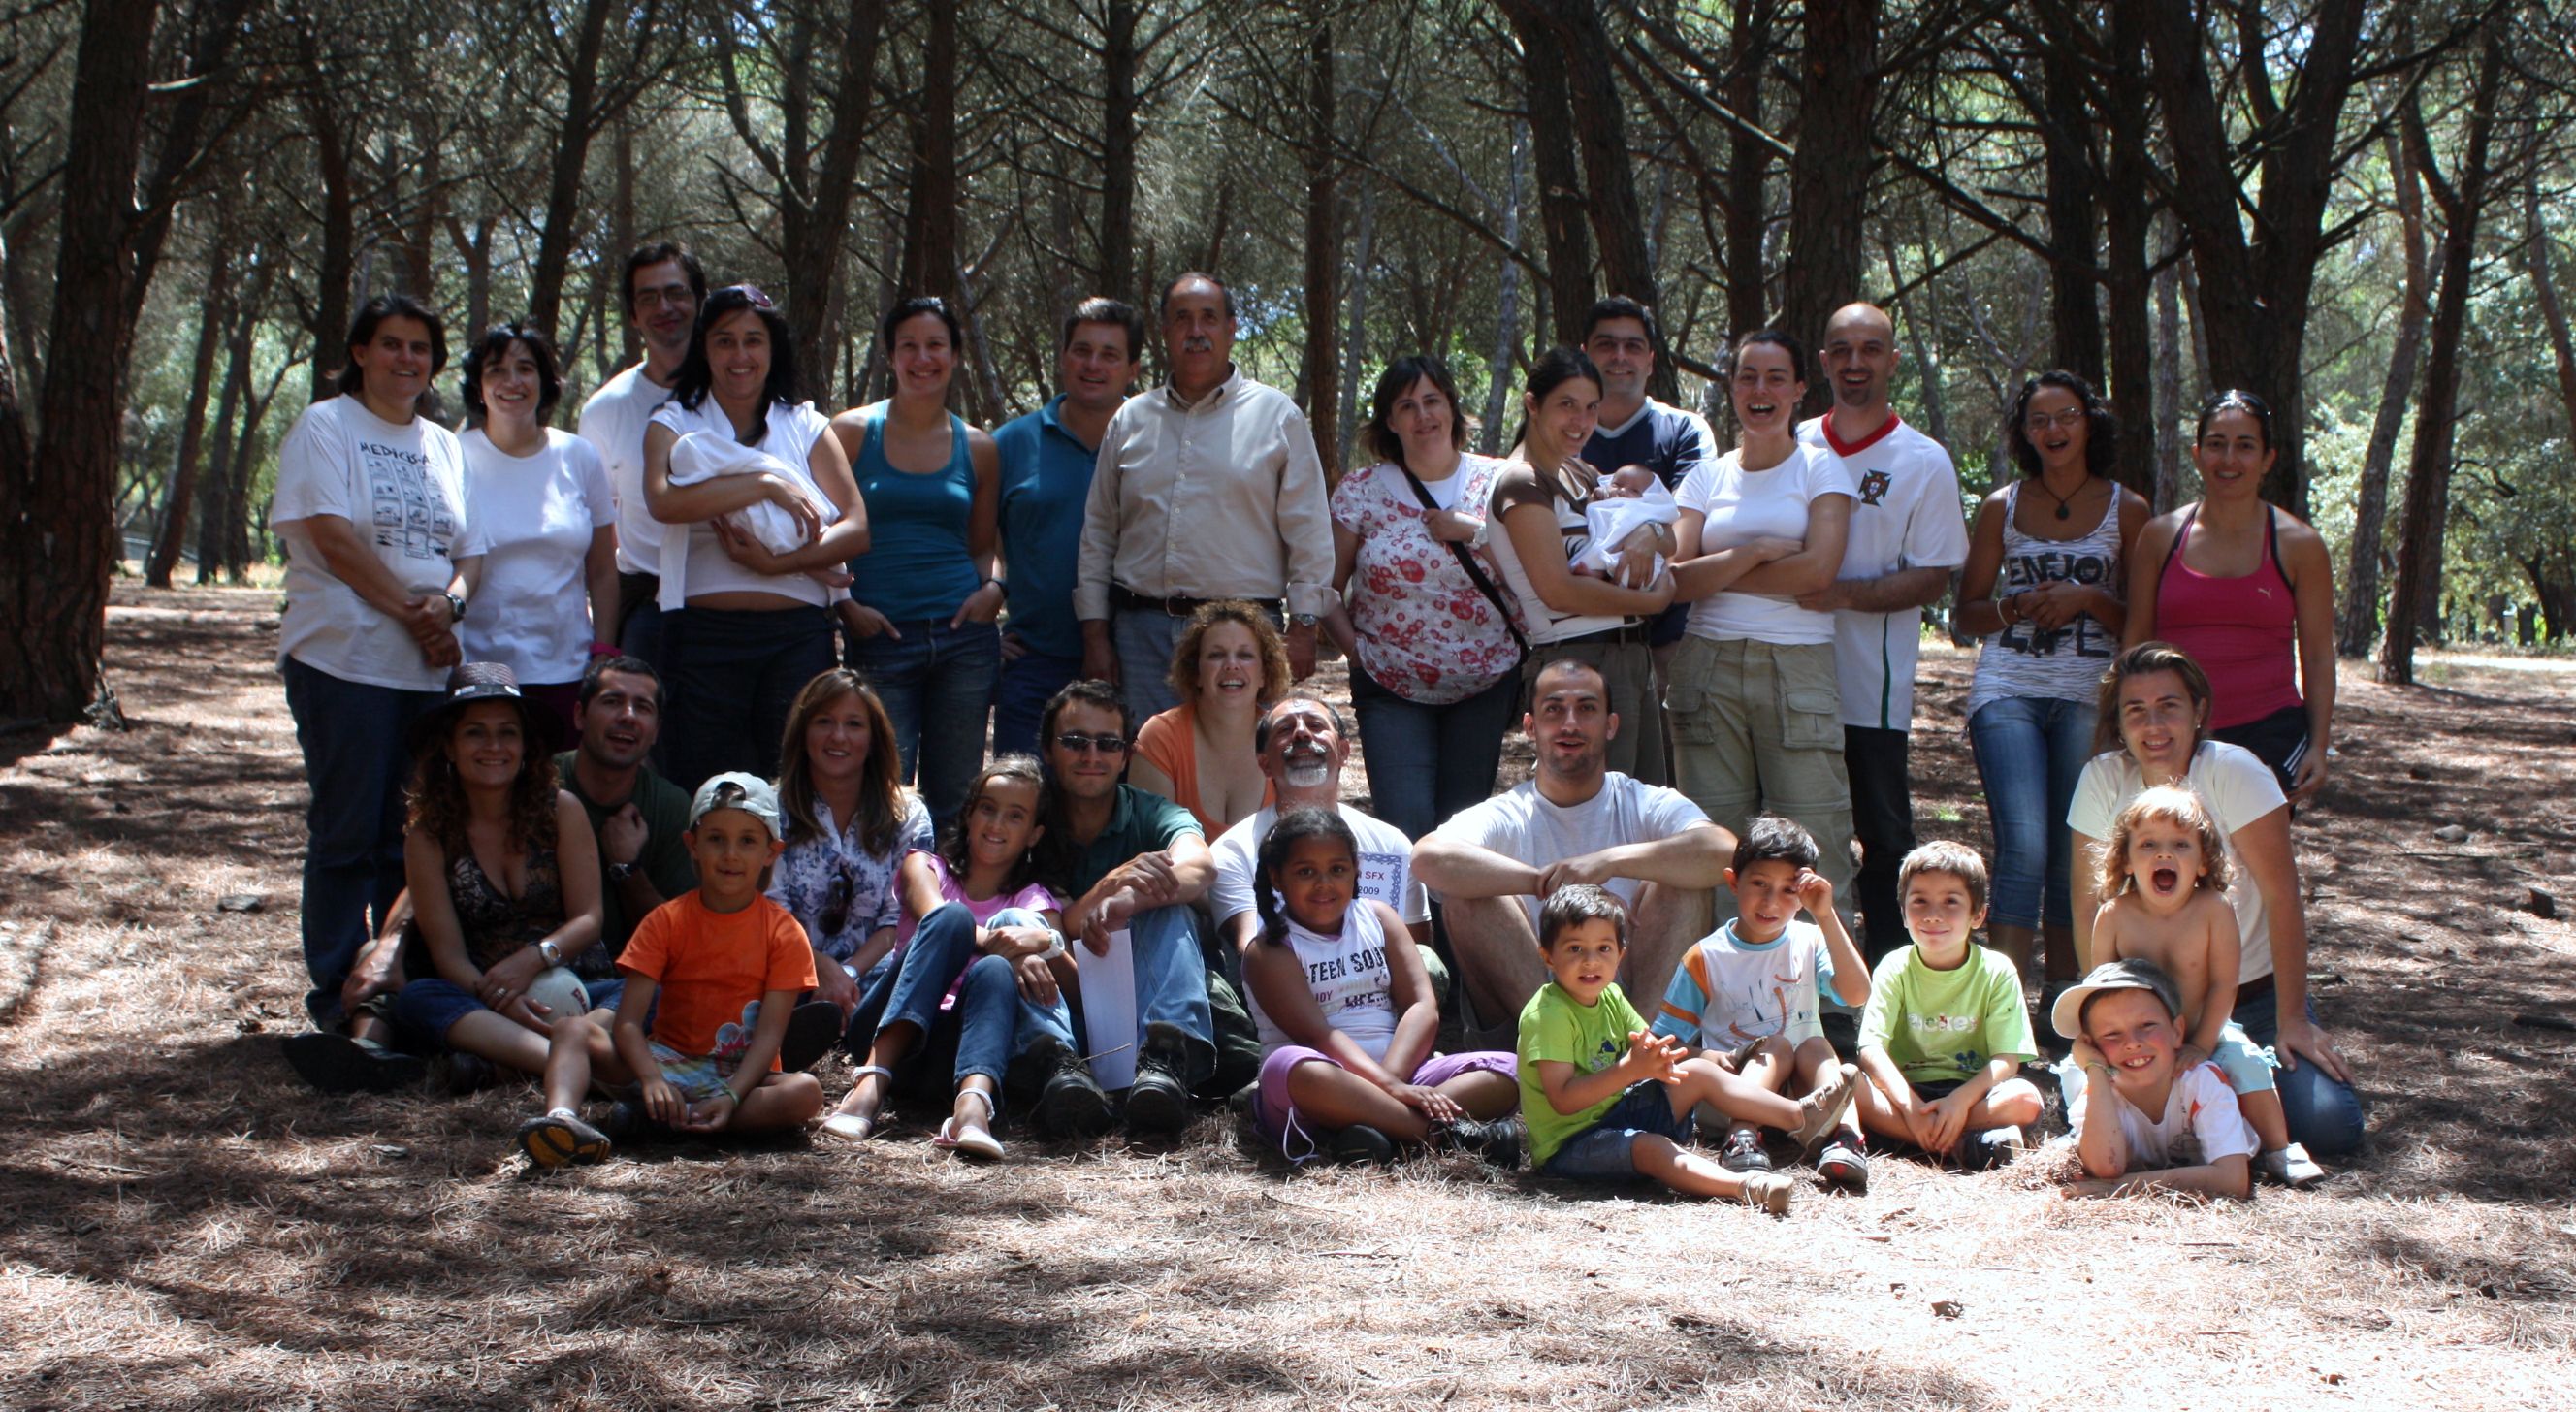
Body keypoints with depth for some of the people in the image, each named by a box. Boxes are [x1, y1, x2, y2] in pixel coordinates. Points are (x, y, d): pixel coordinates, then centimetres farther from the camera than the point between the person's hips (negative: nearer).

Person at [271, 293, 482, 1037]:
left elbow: (470, 550, 14)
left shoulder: (444, 445, 18)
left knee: (416, 835, 6)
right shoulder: (324, 427, 1)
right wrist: (411, 611, -13)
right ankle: (337, 992, 4)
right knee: (347, 834, -3)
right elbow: (331, 536, -10)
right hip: (346, 660, -5)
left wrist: (449, 602, -8)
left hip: (432, 664, 5)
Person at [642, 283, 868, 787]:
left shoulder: (807, 427, 12)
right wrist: (767, 484, -13)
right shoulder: (675, 425, 9)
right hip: (705, 634, -1)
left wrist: (777, 563, -12)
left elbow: (856, 530, 2)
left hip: (798, 635, 1)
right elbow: (664, 501, -13)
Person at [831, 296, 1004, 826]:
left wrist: (992, 589, -2)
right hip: (881, 639, -2)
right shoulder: (852, 433, 3)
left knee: (953, 802, 7)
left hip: (963, 638, 3)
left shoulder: (978, 448, 11)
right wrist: (846, 605, -9)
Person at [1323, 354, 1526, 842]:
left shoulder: (1497, 482, 2)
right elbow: (1327, 590, 5)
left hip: (1484, 686, 1)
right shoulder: (1361, 492, 0)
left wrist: (1474, 531, -14)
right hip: (1391, 689, -1)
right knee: (1406, 827, -13)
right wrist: (1356, 649, -6)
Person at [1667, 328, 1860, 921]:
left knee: (1813, 844, -7)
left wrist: (1716, 572, -4)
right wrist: (1756, 551, -10)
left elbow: (1819, 567, -9)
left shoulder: (1821, 467, 6)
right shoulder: (1707, 476, 13)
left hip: (1798, 667, -3)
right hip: (1709, 665, 3)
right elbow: (1677, 579, 1)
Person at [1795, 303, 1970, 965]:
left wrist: (1846, 594, -19)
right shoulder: (1792, 449, 10)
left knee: (1882, 837, 2)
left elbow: (1931, 580, -5)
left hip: (1871, 686, -3)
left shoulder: (1924, 463, 0)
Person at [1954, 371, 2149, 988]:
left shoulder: (2126, 510, 7)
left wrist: (2090, 600, -10)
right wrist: (2020, 608, -8)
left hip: (2089, 697, 1)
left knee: (2074, 853, 3)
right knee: (2024, 847, -14)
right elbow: (1968, 612, 12)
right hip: (2008, 690, -1)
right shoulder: (2003, 507, 9)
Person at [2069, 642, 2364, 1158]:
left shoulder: (2234, 771, -16)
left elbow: (2282, 898, -15)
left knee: (2329, 1128, -20)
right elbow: (2089, 904, -3)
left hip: (2253, 995, -1)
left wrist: (2293, 1021, -17)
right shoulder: (2102, 779, -8)